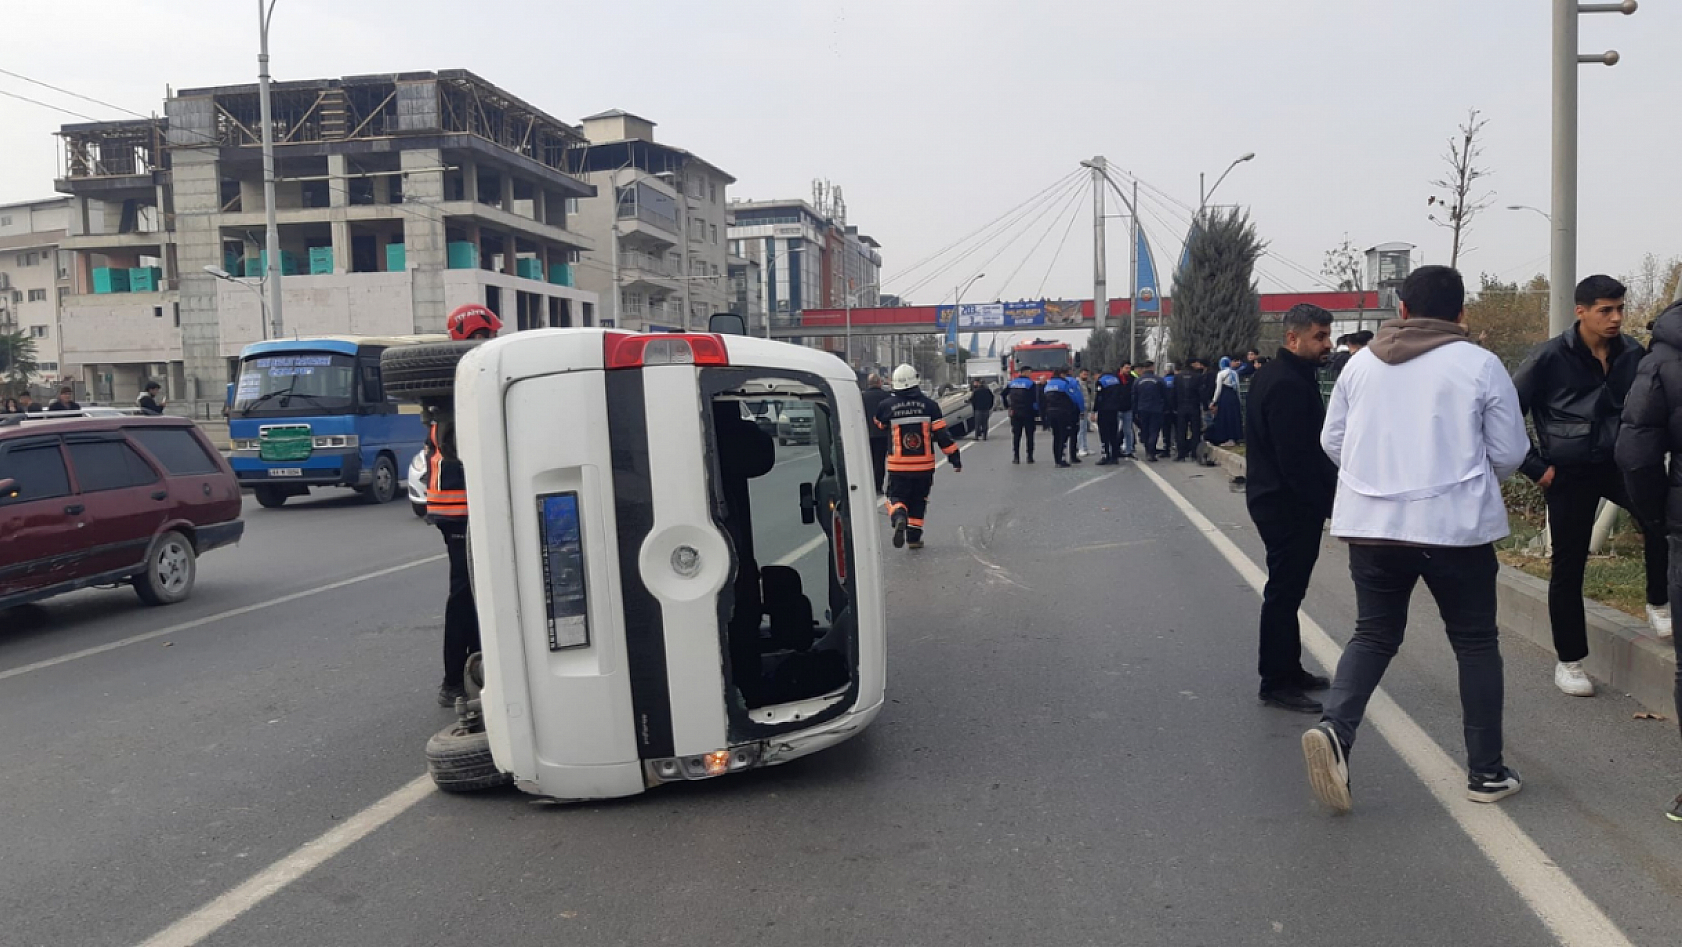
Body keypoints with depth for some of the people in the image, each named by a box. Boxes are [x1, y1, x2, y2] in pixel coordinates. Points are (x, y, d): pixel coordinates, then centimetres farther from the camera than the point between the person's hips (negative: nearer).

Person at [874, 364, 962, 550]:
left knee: (897, 497, 8)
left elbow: (879, 426, 15)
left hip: (898, 466, -1)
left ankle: (899, 518, -24)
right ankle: (914, 537, 17)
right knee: (918, 500, 17)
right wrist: (955, 458, 2)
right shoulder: (929, 404, -4)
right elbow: (942, 433, -5)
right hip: (924, 465, 1)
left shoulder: (887, 406, -5)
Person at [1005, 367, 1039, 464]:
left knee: (1016, 435, 7)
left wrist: (1007, 407, 15)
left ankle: (1016, 457, 3)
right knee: (1029, 435, 5)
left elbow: (1003, 395, 9)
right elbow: (1035, 400, -11)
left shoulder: (1012, 383, 7)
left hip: (1015, 413, 4)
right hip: (1028, 413, -3)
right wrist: (1037, 413, -7)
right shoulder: (1031, 383, -7)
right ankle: (1030, 457, 3)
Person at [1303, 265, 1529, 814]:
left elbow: (1332, 442, 9)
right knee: (1476, 643, 12)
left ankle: (1334, 727, -11)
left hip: (1370, 522, 3)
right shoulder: (1480, 365, -4)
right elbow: (1509, 452, -1)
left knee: (1373, 635, 13)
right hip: (1456, 525, -2)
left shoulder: (1362, 363, 5)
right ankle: (1486, 773, 19)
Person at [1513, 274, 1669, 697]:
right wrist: (1536, 467, -9)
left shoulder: (1632, 354, -1)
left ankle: (1658, 604, -1)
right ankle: (1568, 661, 16)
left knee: (1661, 519, -25)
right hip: (1569, 473, -3)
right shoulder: (1551, 357, -12)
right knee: (1568, 568, 3)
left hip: (1620, 463, 3)